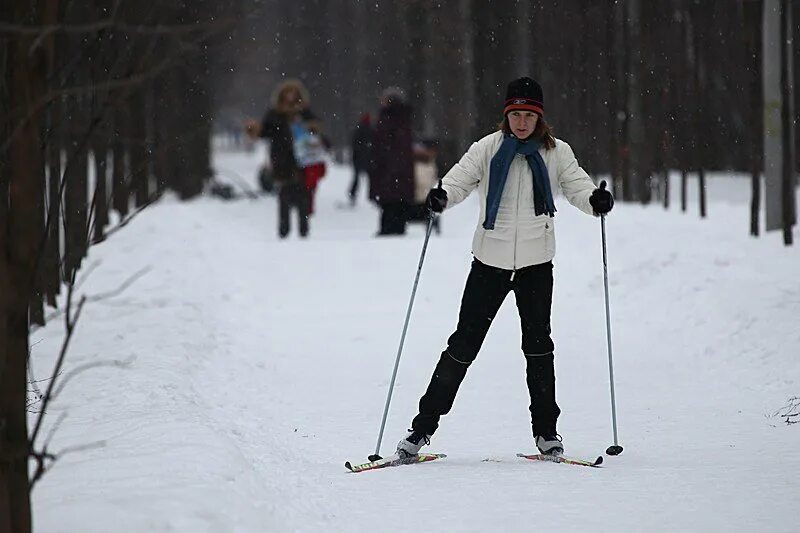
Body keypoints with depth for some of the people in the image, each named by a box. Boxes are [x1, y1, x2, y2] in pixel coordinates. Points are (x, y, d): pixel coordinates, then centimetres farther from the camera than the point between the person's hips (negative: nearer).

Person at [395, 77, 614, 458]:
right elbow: (460, 180, -9)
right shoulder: (488, 149, -1)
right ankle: (424, 424, 5)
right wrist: (441, 196, -32)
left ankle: (546, 430, 14)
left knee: (538, 344, 2)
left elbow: (577, 187, -5)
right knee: (464, 343, -1)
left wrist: (596, 199, -27)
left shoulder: (556, 153, 2)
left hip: (536, 262, 1)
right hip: (491, 259, -1)